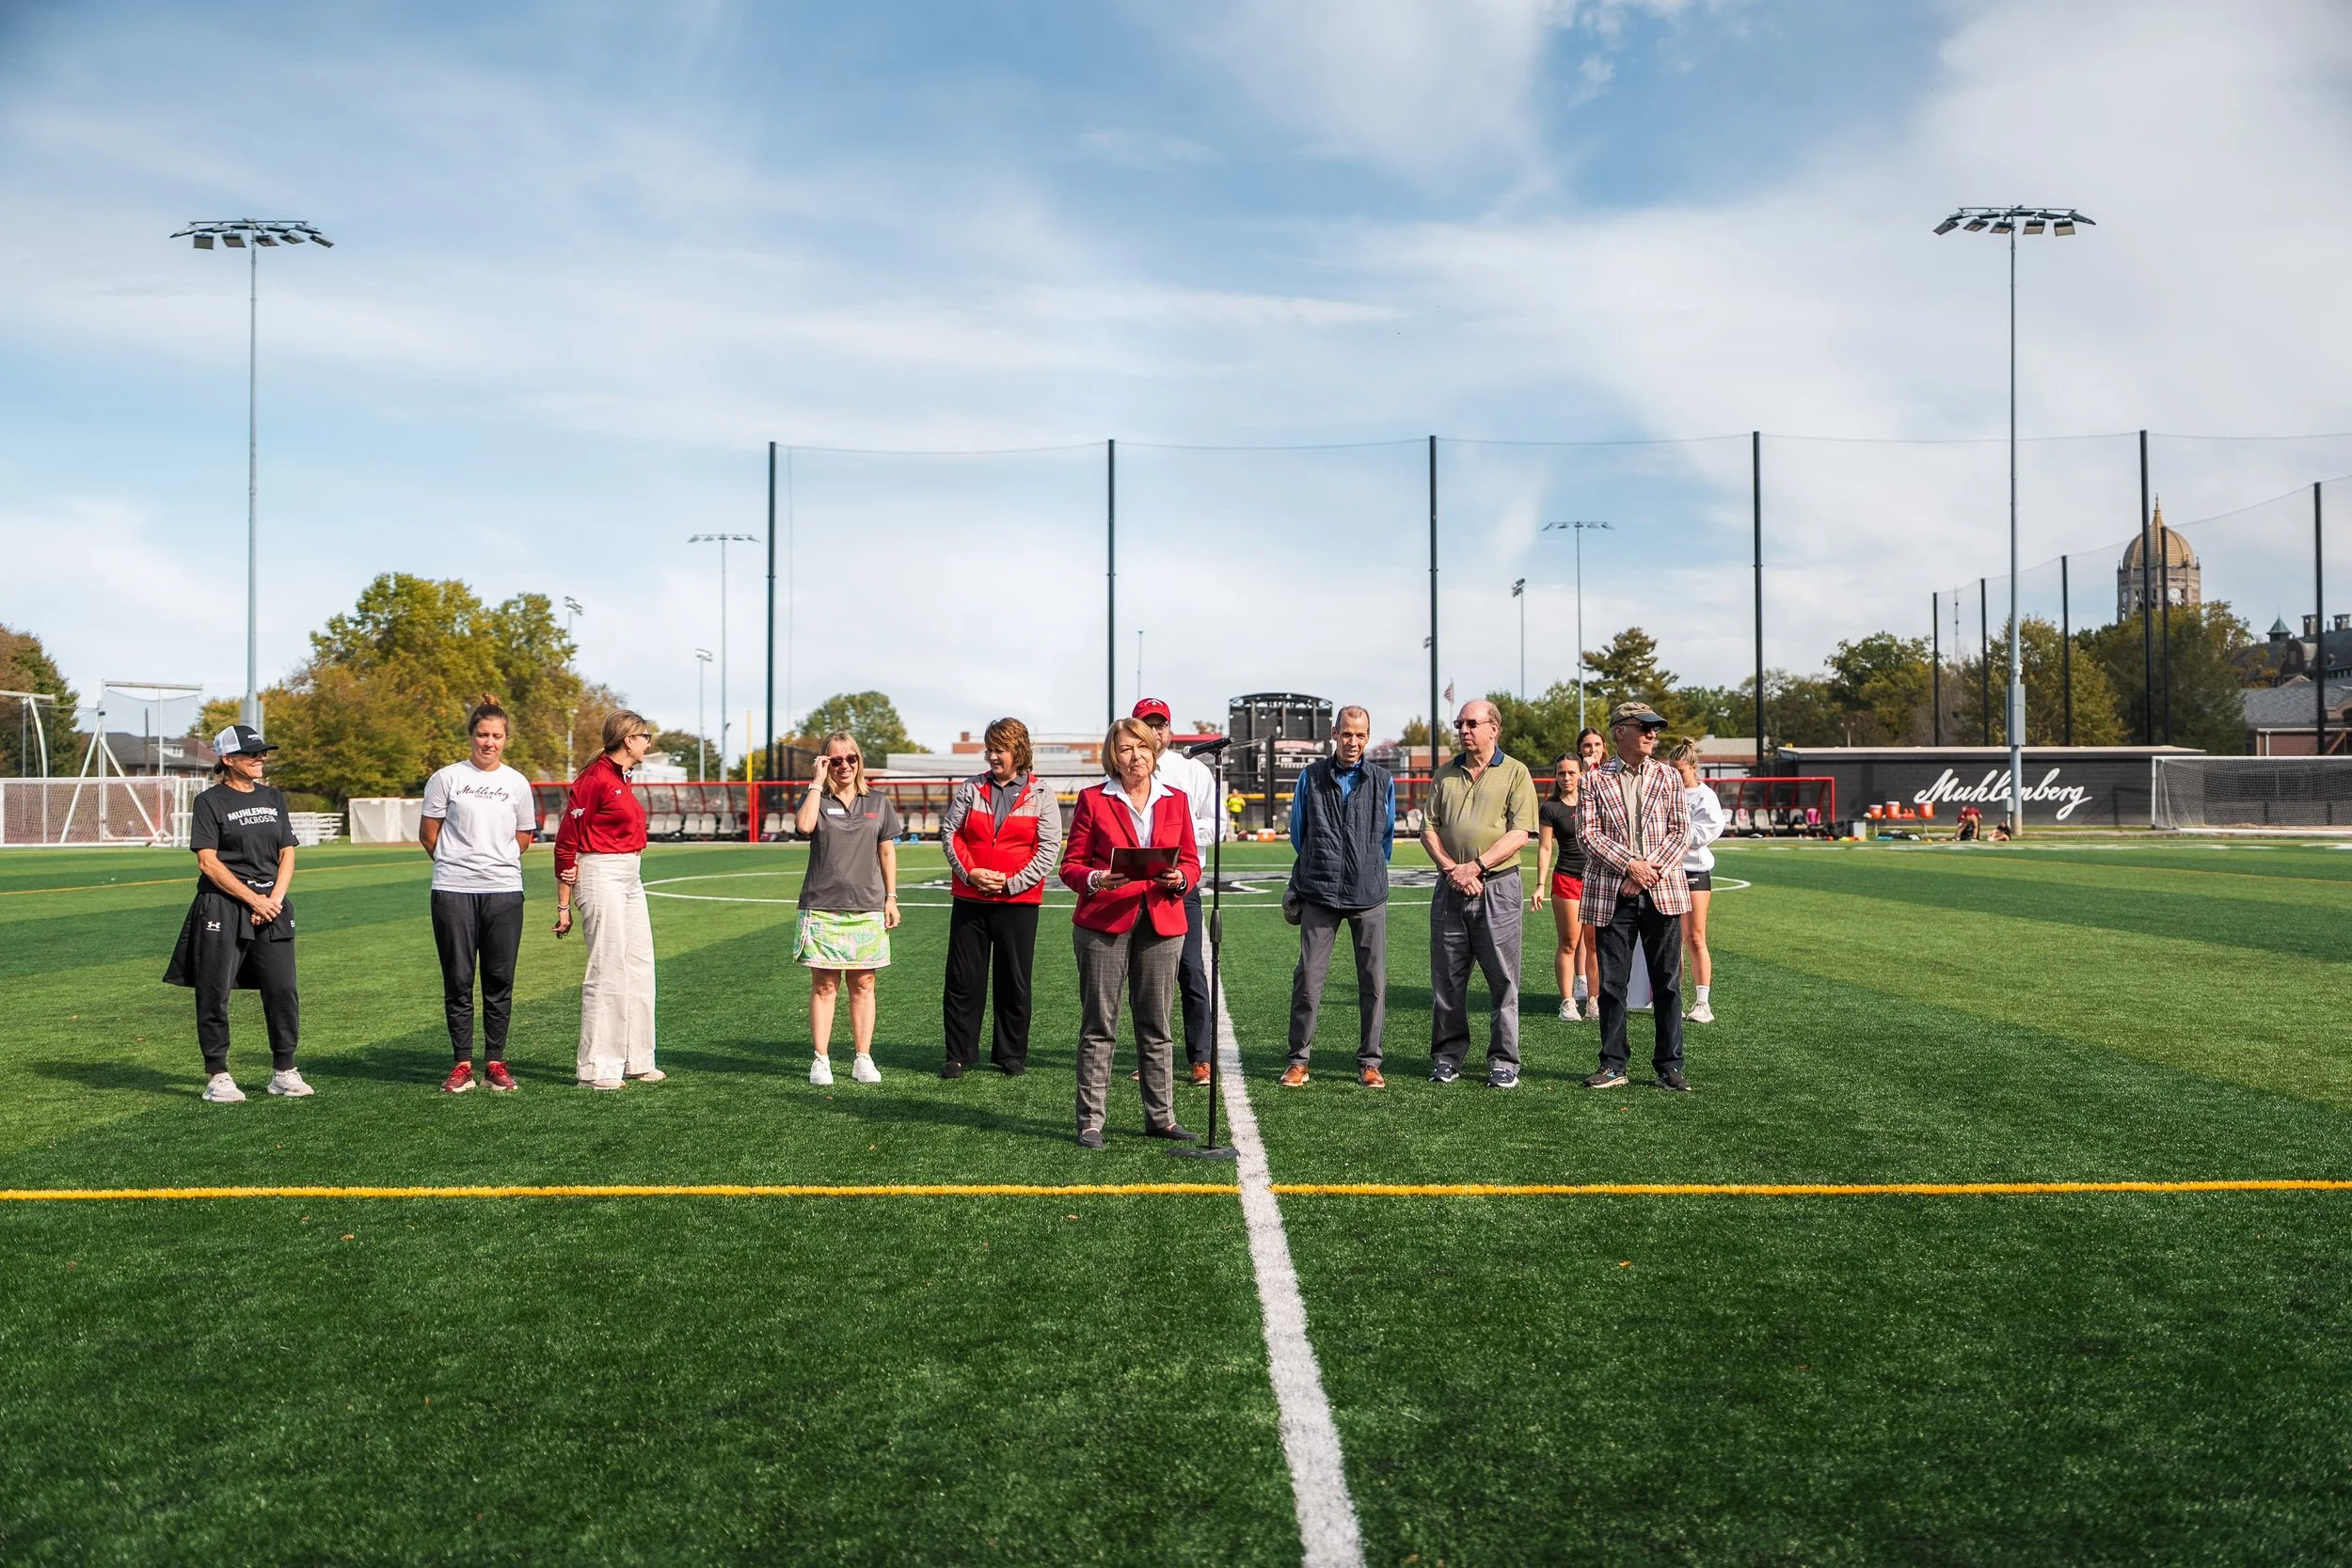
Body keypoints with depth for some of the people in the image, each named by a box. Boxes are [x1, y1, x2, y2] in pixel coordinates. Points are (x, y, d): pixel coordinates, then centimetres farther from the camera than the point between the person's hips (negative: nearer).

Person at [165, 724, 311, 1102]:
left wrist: (275, 899, -4)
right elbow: (207, 862, -8)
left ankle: (284, 1071, 12)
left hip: (273, 905, 4)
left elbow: (287, 853, 11)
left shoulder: (273, 798, 15)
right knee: (214, 993, -1)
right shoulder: (210, 801, -1)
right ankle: (217, 1076, 7)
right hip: (222, 906, -4)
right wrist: (253, 899, -11)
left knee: (283, 990, 1)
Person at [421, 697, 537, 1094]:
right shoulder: (447, 778, 2)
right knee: (458, 981, 2)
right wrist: (456, 865, 13)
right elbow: (427, 834, 8)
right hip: (454, 892, -1)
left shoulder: (517, 783, 8)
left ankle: (495, 1063, 12)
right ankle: (462, 1064, 10)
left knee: (500, 981, 3)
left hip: (504, 890, 2)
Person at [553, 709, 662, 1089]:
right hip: (601, 878, -9)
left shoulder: (621, 779, 13)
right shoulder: (595, 779, -13)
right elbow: (566, 843, -13)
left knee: (640, 968, 11)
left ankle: (637, 1060, 20)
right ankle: (595, 1067, 3)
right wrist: (563, 906, -12)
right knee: (607, 971, -5)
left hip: (630, 879, 10)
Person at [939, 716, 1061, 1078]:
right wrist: (969, 872, -9)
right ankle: (958, 1055, 13)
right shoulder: (971, 788, 8)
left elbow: (1049, 848, -4)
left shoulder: (1040, 794, 1)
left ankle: (1011, 1055, 17)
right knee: (963, 979, 3)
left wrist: (1013, 882, -12)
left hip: (1018, 902, -2)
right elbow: (950, 832, 5)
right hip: (969, 899, 2)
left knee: (1015, 981, 5)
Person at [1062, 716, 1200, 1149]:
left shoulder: (1176, 800, 11)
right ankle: (1090, 1122, 5)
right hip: (1104, 922, -2)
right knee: (1098, 1026, -1)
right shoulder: (1093, 800, 3)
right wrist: (1095, 880, -17)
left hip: (1162, 922, 3)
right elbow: (1071, 865, 3)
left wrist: (1179, 879, -8)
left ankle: (1160, 1117, 15)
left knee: (1157, 1026, 7)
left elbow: (1191, 862, 14)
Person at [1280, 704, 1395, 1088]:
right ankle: (1299, 1060, 9)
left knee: (1374, 981, 1)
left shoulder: (1382, 781, 6)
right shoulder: (1311, 777, 4)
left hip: (1369, 896, 1)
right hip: (1319, 894, -1)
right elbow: (1298, 833, 16)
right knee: (1308, 978, -3)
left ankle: (1369, 1062, 12)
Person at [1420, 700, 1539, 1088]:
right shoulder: (1445, 775, 14)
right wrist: (1451, 869, -8)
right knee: (1446, 979, 6)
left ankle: (1504, 1062, 8)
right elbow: (1429, 830, 9)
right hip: (1450, 888, 4)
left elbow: (1519, 834, -7)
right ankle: (1447, 1056, 16)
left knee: (1503, 979, 0)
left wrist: (1475, 866, -14)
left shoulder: (1515, 773, 2)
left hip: (1498, 886, -3)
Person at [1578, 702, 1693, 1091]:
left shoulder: (1667, 777, 9)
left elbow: (1681, 831, 3)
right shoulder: (1596, 781, 4)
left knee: (1667, 982, 3)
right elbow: (1588, 833, -4)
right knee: (1612, 983, 3)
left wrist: (1653, 870, -10)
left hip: (1663, 894, 1)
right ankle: (1613, 1066, 13)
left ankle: (1669, 1066, 12)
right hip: (1612, 896, -1)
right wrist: (1630, 865, -14)